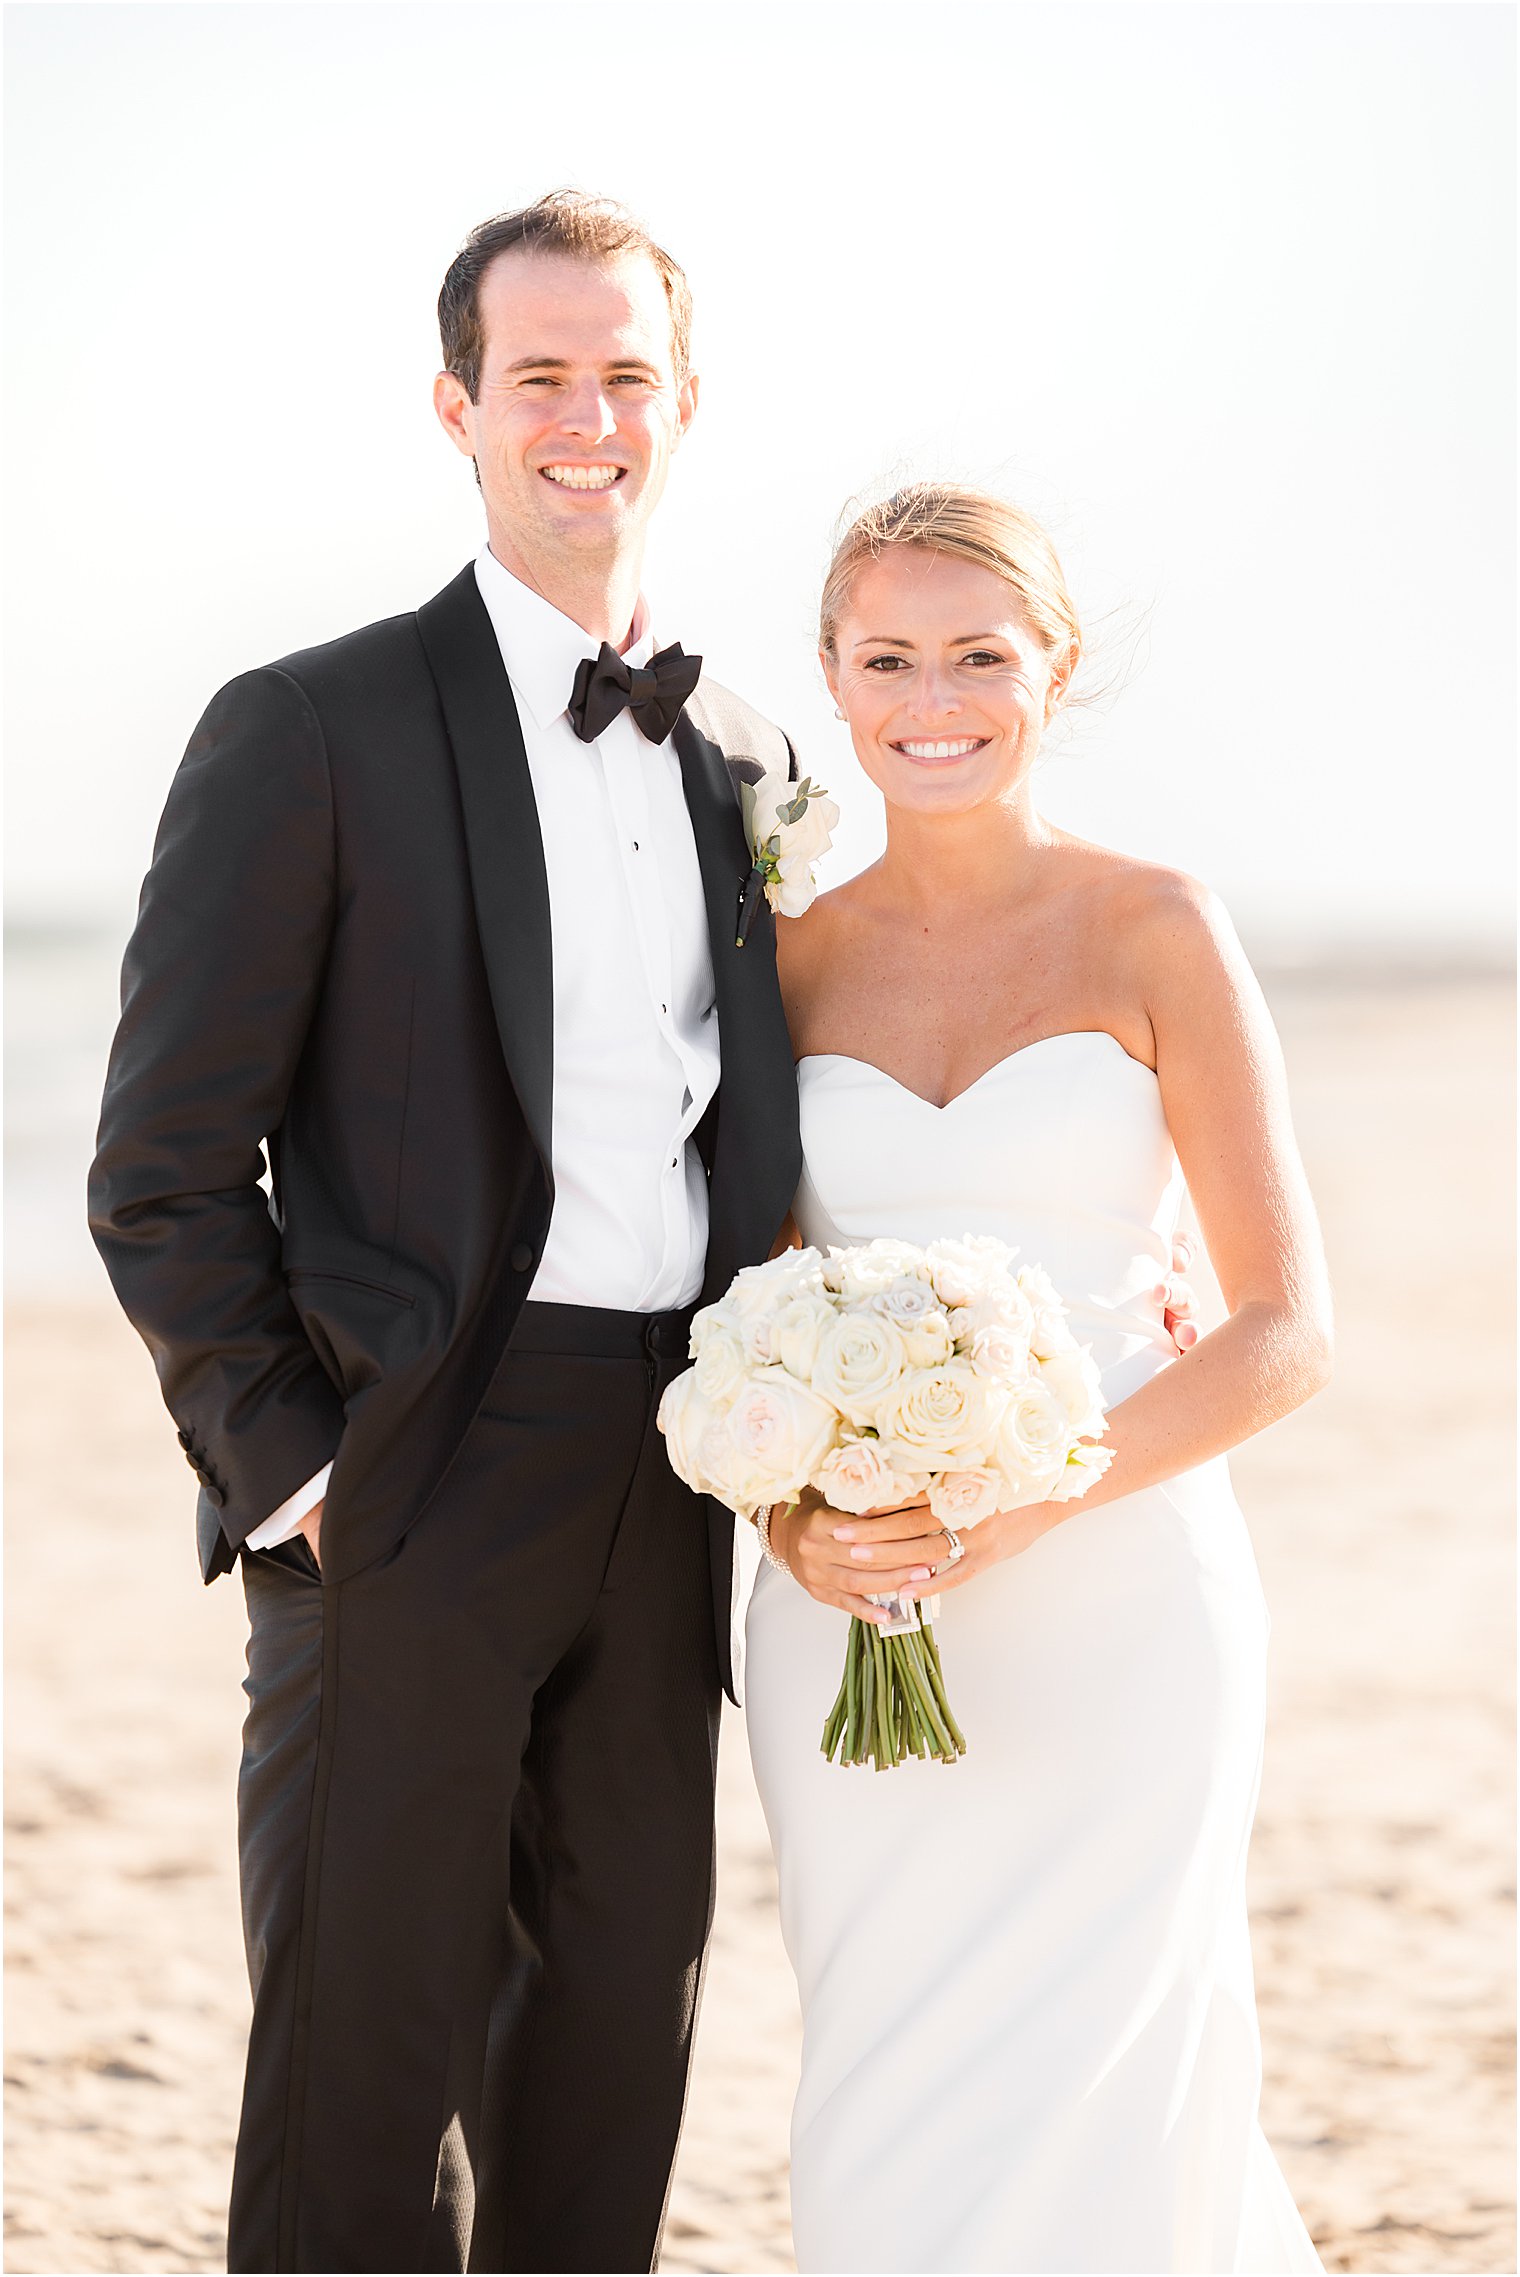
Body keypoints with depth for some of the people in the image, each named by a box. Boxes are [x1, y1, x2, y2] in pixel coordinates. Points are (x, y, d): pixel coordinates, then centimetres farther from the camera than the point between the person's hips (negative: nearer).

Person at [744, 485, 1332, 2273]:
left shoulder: (1157, 936, -2)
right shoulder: (794, 962, 8)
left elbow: (1287, 1331, -5)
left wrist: (1028, 1507, -17)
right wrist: (797, 1525, -10)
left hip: (1111, 1606, -3)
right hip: (849, 1629, 4)